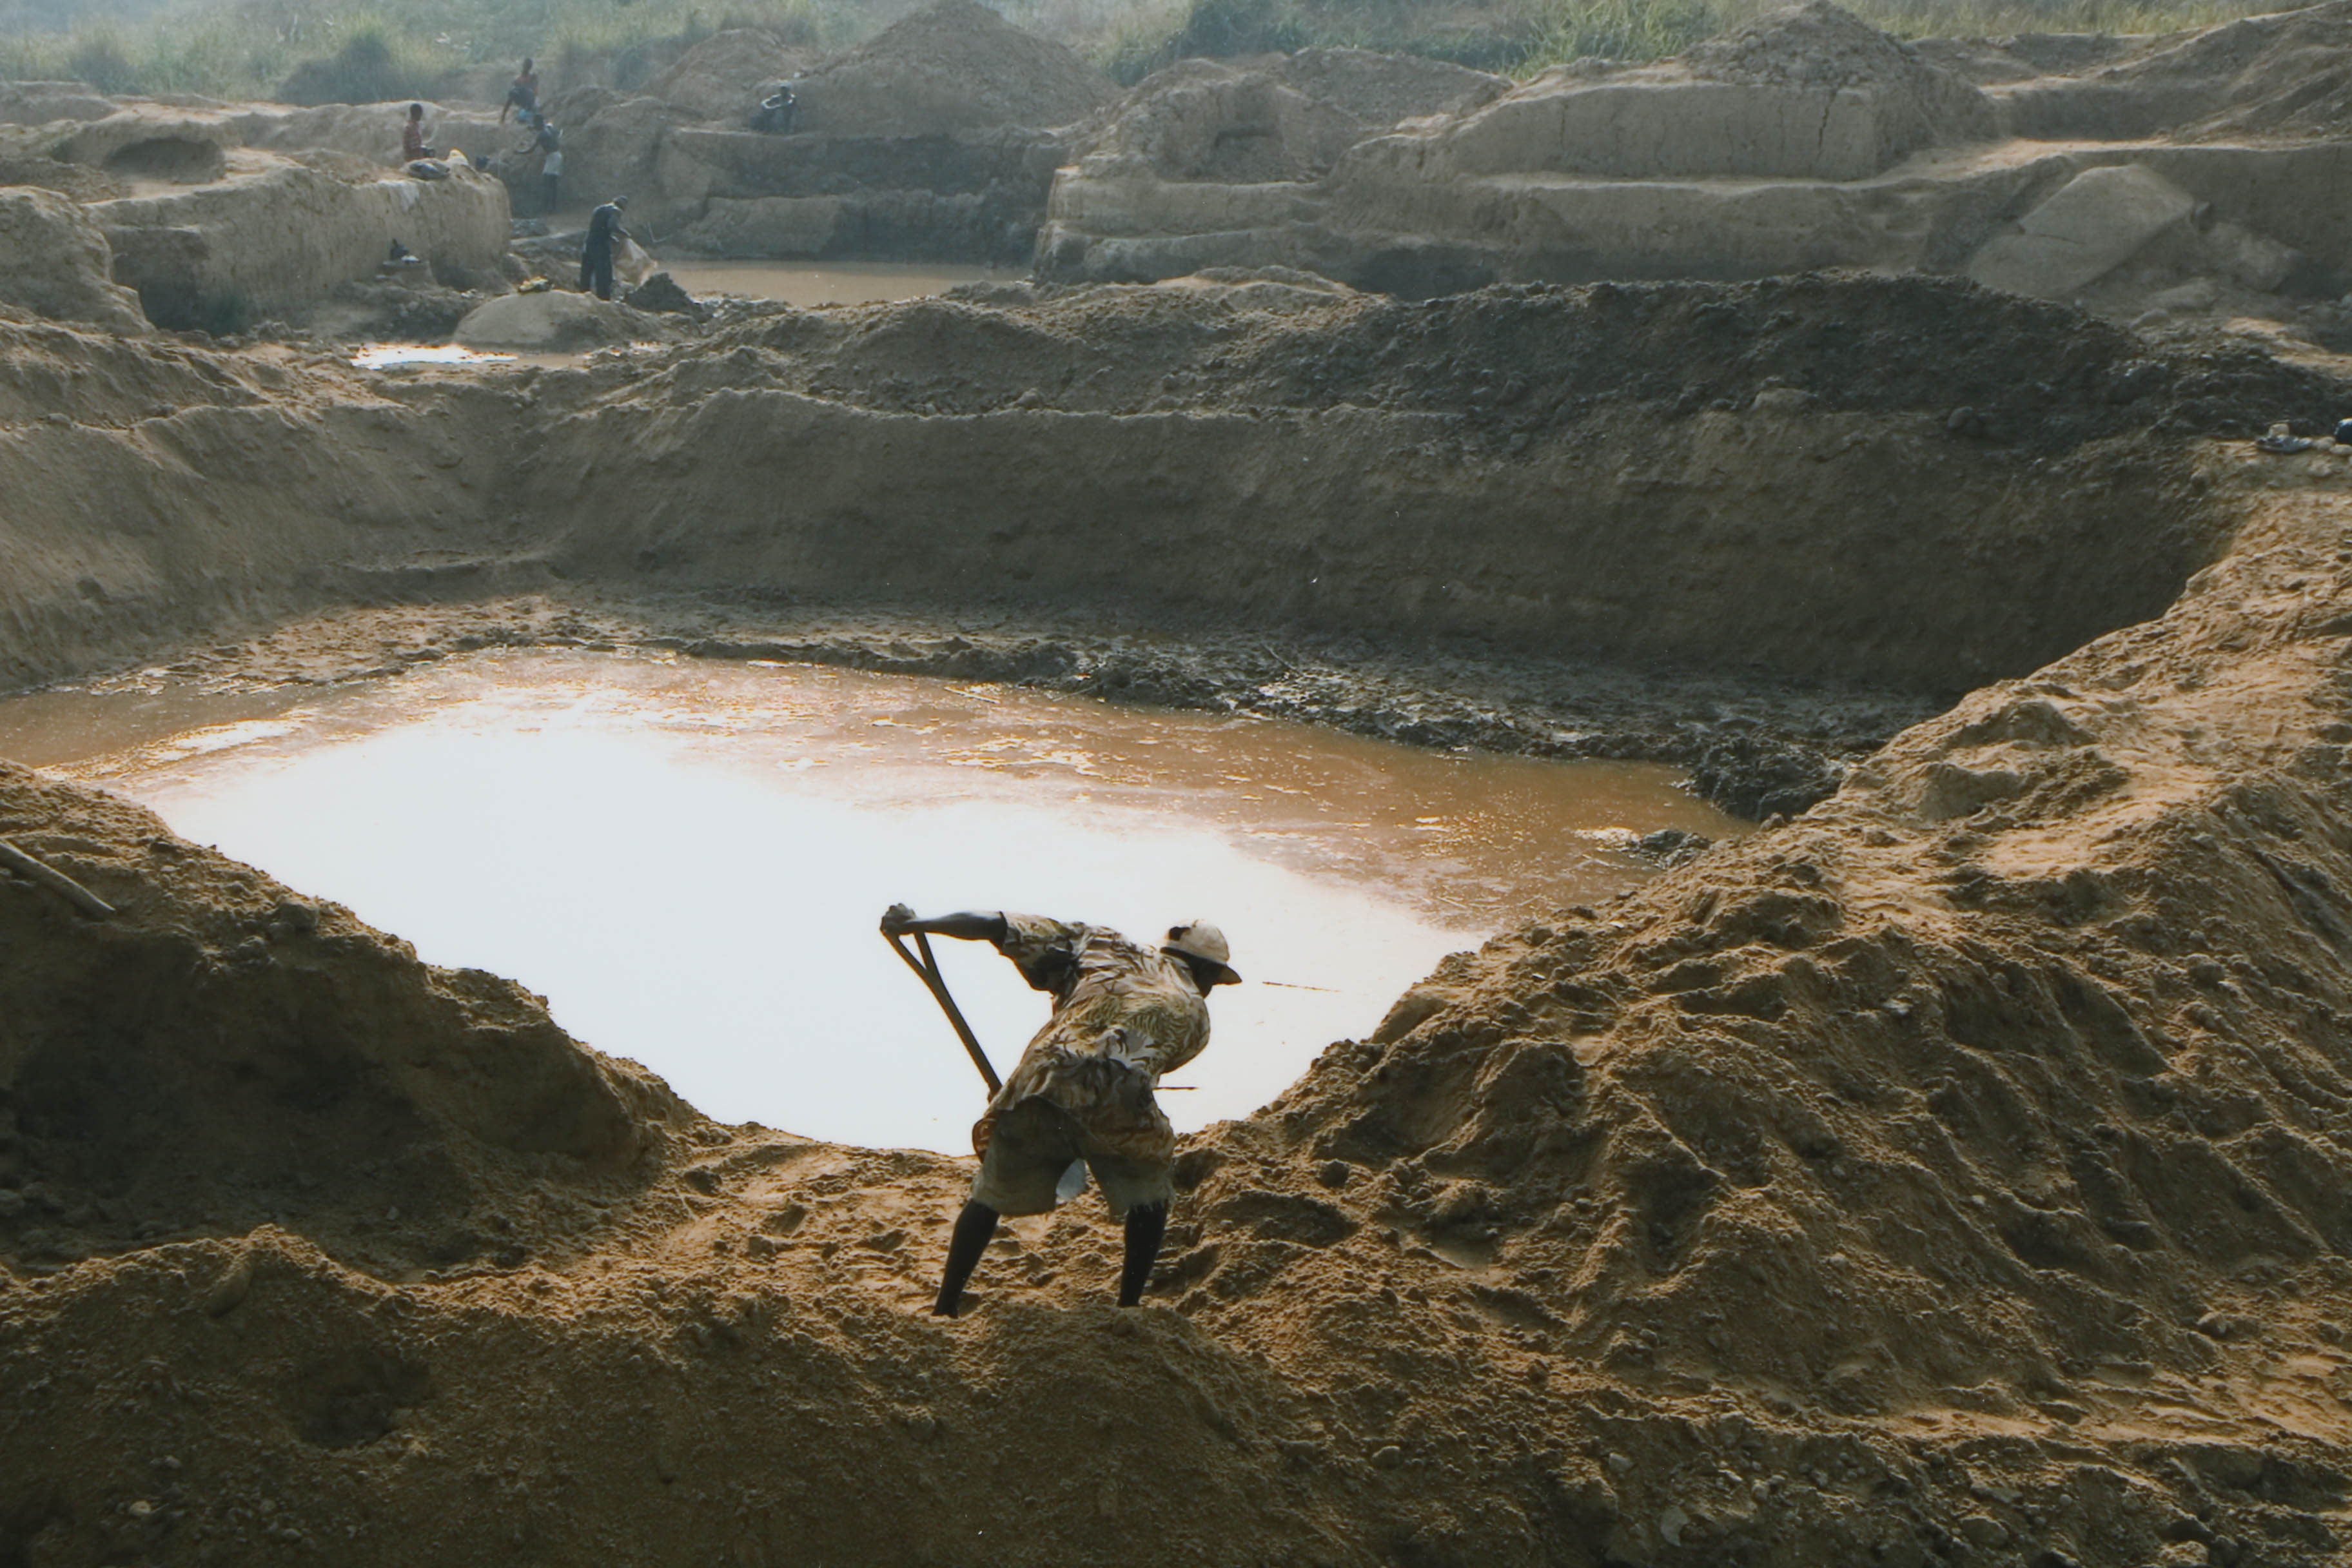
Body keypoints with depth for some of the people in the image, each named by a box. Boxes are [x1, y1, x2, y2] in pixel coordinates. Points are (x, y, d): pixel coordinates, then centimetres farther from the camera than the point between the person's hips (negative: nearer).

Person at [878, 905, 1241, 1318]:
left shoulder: (1101, 946, 26)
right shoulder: (1195, 1014, 24)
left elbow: (998, 926, 21)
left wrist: (913, 923, 30)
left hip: (1038, 1089, 2)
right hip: (1117, 1113, -2)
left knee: (990, 1195, 23)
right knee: (1151, 1192, 28)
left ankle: (944, 1310, 25)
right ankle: (1128, 1309, 27)